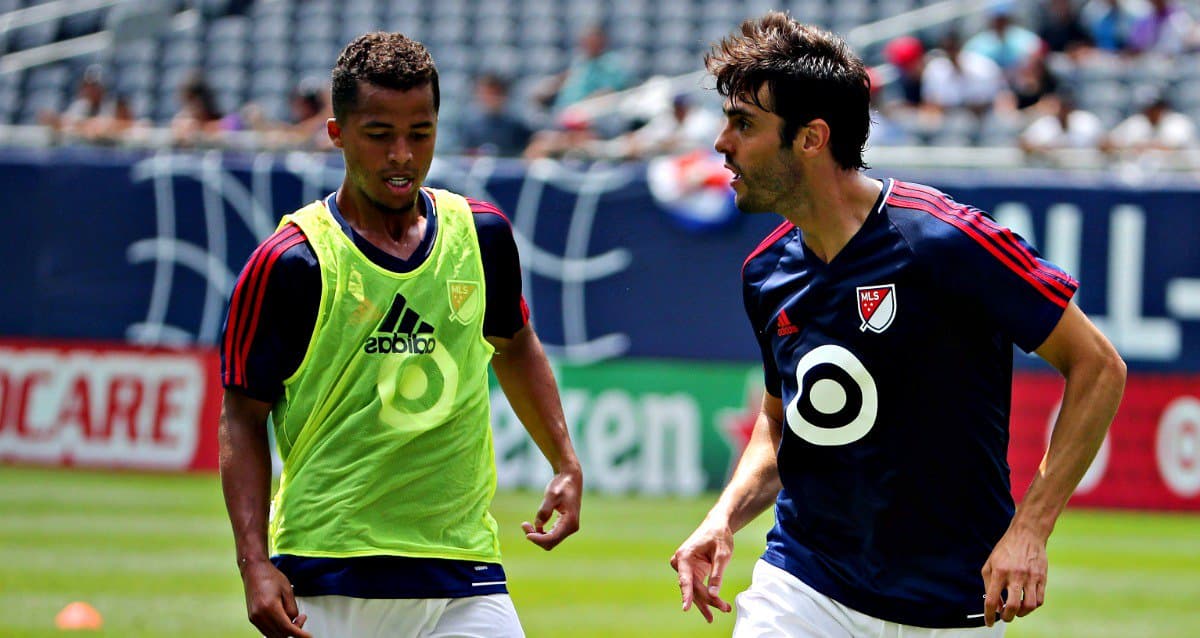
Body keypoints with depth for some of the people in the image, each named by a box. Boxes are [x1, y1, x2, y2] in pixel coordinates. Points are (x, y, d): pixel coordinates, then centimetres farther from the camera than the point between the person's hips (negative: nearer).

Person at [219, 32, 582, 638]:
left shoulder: (482, 232, 6)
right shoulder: (290, 263, -7)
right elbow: (243, 416, -3)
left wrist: (564, 462, 17)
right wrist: (255, 563, -13)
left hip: (465, 577, 3)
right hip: (325, 582, -3)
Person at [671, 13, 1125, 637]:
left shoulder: (945, 240, -16)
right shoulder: (767, 272, 4)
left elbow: (1098, 368, -11)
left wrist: (1028, 530, -18)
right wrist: (725, 516, 1)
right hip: (800, 587, 4)